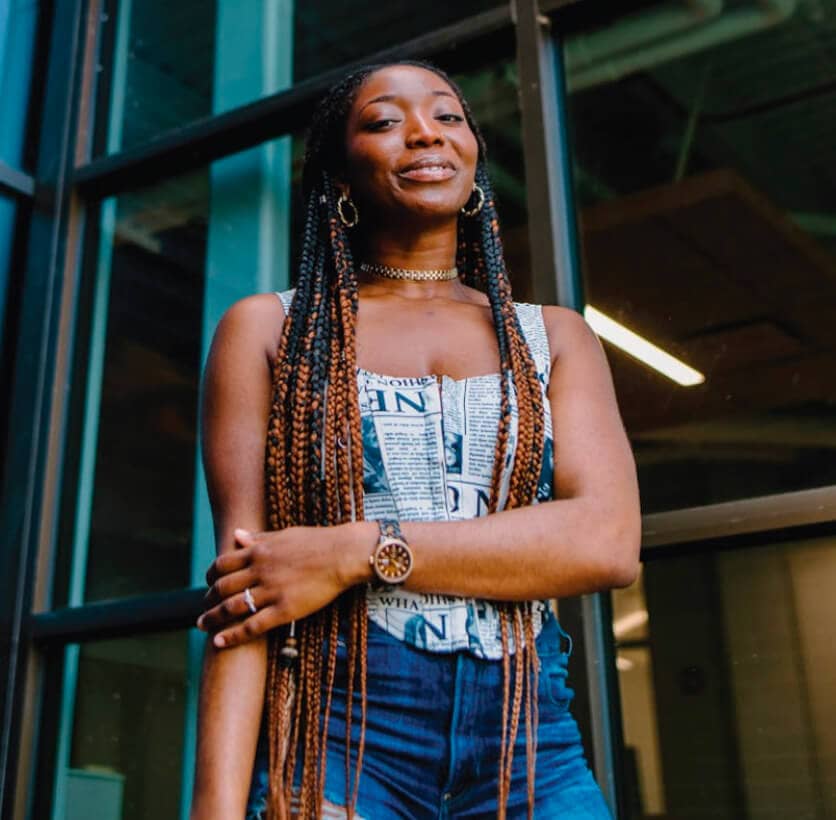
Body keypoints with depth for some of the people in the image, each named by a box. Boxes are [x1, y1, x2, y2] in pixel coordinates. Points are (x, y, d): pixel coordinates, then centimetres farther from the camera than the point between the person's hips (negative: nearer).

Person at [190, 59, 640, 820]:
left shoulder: (554, 337, 11)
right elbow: (242, 571, -3)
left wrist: (358, 550, -12)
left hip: (529, 739, 2)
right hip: (336, 729, -2)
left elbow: (609, 541, -4)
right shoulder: (268, 329, 7)